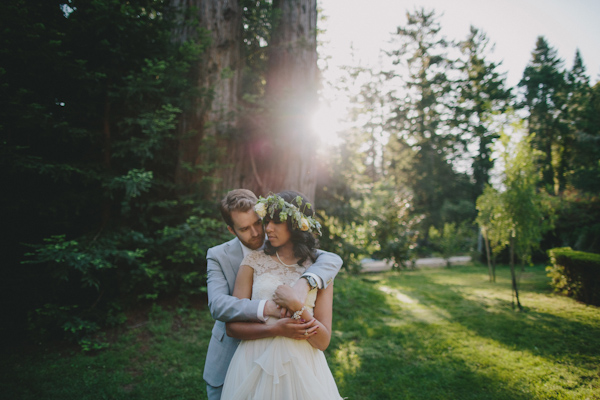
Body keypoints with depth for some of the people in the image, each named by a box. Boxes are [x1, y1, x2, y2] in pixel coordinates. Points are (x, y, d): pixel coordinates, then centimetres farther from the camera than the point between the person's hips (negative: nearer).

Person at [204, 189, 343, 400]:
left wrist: (305, 283, -41)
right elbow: (217, 305, -25)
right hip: (229, 361, 0)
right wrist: (267, 307, -40)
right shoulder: (218, 256, -11)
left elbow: (333, 259, -20)